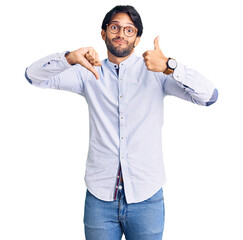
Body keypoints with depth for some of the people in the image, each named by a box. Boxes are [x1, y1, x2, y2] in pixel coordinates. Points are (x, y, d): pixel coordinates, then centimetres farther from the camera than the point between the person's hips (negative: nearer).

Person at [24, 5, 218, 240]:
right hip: (100, 196, 1)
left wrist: (169, 67, -24)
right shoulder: (90, 73, 6)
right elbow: (34, 75, 0)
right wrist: (70, 58, -18)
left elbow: (209, 95, -9)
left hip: (146, 197, -1)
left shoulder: (154, 72, 1)